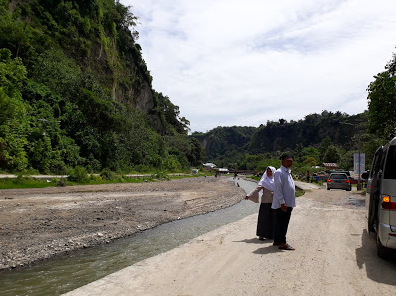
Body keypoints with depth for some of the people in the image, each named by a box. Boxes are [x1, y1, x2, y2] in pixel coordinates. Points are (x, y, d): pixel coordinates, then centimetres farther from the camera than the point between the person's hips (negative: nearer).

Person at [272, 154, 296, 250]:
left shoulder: (288, 173, 18)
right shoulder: (279, 172, -12)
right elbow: (278, 188, -18)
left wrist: (291, 204, 19)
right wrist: (282, 203, -21)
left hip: (288, 204, 10)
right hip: (282, 204, -10)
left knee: (284, 223, 14)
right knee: (281, 223, -4)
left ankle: (277, 240, 23)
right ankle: (282, 243, 1)